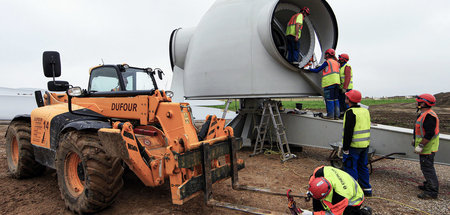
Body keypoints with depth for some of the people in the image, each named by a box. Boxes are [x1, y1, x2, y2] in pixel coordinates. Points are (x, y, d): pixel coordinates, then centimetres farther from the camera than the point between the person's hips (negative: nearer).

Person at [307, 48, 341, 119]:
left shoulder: (327, 62, -5)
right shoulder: (336, 62, 17)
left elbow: (317, 70, -3)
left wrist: (308, 69, 10)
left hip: (329, 83, -7)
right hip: (336, 82, 7)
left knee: (329, 99, -5)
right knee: (336, 99, 9)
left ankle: (330, 115, -4)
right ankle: (336, 115, 10)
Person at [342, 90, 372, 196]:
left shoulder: (351, 112, -17)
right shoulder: (365, 111, 11)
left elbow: (348, 132, -19)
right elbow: (366, 129, 18)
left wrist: (345, 148, -15)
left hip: (354, 146, -9)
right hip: (365, 145, 9)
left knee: (351, 168, 0)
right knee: (363, 167, 18)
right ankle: (367, 189, 26)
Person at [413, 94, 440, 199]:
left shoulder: (429, 116, -23)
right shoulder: (423, 114, 12)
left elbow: (429, 134, -28)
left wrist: (420, 146, -26)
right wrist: (415, 140, 29)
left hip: (427, 148, -11)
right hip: (425, 148, 11)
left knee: (427, 168, -5)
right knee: (426, 167, 20)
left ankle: (432, 191, 2)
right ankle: (428, 185, 33)